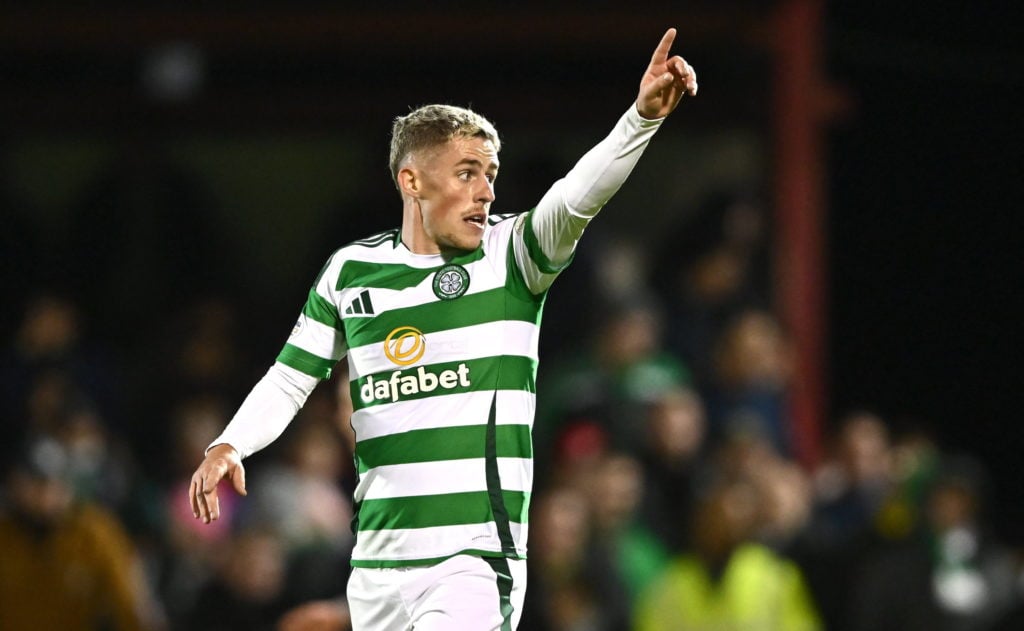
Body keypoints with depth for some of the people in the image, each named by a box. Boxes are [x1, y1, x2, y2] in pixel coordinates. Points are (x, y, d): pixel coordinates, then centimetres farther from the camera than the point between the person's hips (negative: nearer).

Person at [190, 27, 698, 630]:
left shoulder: (511, 254, 0)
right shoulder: (351, 270, 8)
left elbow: (577, 196, -18)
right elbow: (290, 380, 16)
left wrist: (644, 115, -34)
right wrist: (228, 446, -1)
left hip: (477, 558, -4)